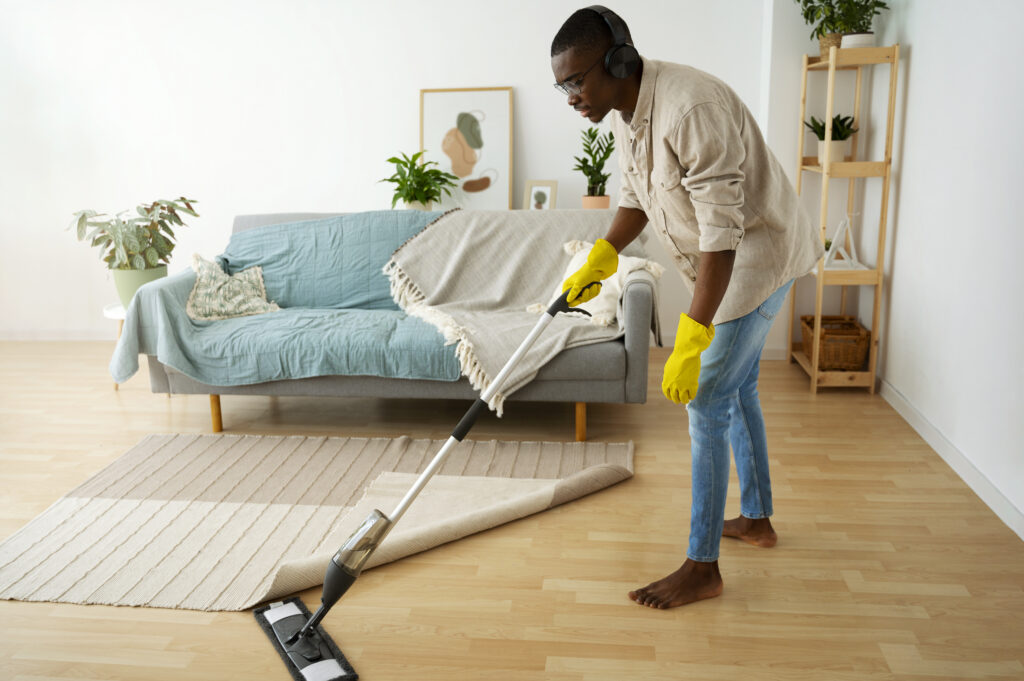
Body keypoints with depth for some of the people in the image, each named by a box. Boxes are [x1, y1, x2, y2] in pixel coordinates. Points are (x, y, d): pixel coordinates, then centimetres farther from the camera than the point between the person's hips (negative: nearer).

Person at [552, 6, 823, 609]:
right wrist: (601, 260, -2)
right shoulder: (625, 110, -2)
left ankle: (702, 568, 3)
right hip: (725, 259, 10)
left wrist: (690, 343, -37)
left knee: (707, 403, -8)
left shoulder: (690, 110, -33)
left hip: (757, 256, -10)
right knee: (737, 388, 19)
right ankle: (757, 518, 37)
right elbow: (636, 196, 13)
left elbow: (721, 235, -35)